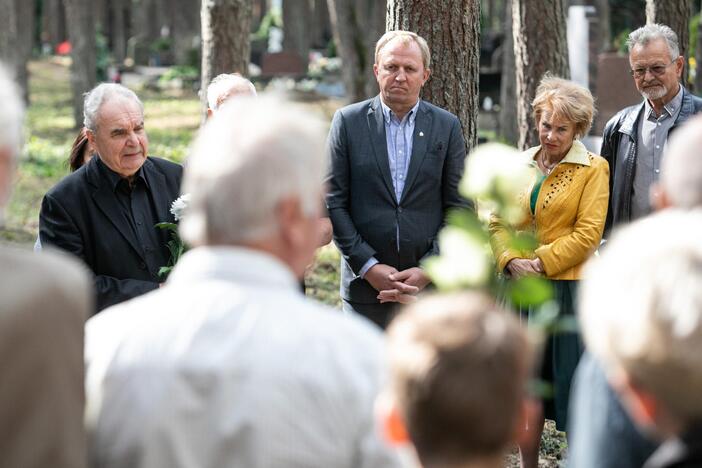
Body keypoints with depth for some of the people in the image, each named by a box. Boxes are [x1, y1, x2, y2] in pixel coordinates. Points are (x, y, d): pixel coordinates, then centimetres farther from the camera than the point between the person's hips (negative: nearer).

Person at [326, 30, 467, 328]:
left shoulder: (447, 126, 6)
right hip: (366, 282, -1)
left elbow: (459, 207, 5)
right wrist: (369, 267, -9)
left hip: (430, 284, 1)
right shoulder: (348, 122, 3)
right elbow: (334, 202, 0)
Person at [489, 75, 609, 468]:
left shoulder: (593, 168, -3)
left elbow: (588, 234, -10)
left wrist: (539, 262, -15)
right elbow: (499, 223, 9)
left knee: (573, 386, -1)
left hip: (569, 289, -5)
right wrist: (511, 260, -9)